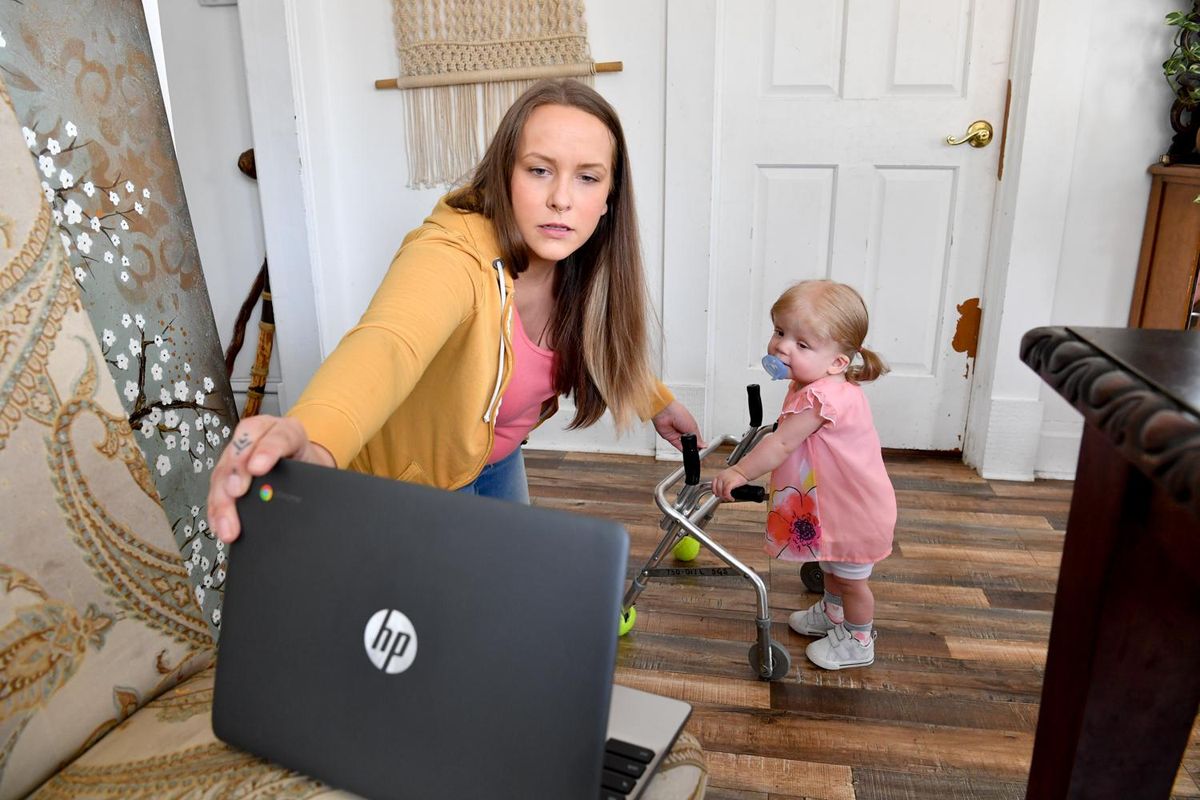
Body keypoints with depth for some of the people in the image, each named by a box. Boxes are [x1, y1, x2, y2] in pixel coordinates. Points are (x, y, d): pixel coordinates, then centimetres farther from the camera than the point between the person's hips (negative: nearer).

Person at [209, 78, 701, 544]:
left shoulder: (582, 266, -15)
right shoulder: (452, 256, -36)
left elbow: (601, 340, 6)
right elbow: (386, 345, -56)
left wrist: (657, 403, 16)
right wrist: (314, 443, -75)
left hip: (499, 457, 6)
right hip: (416, 475, -6)